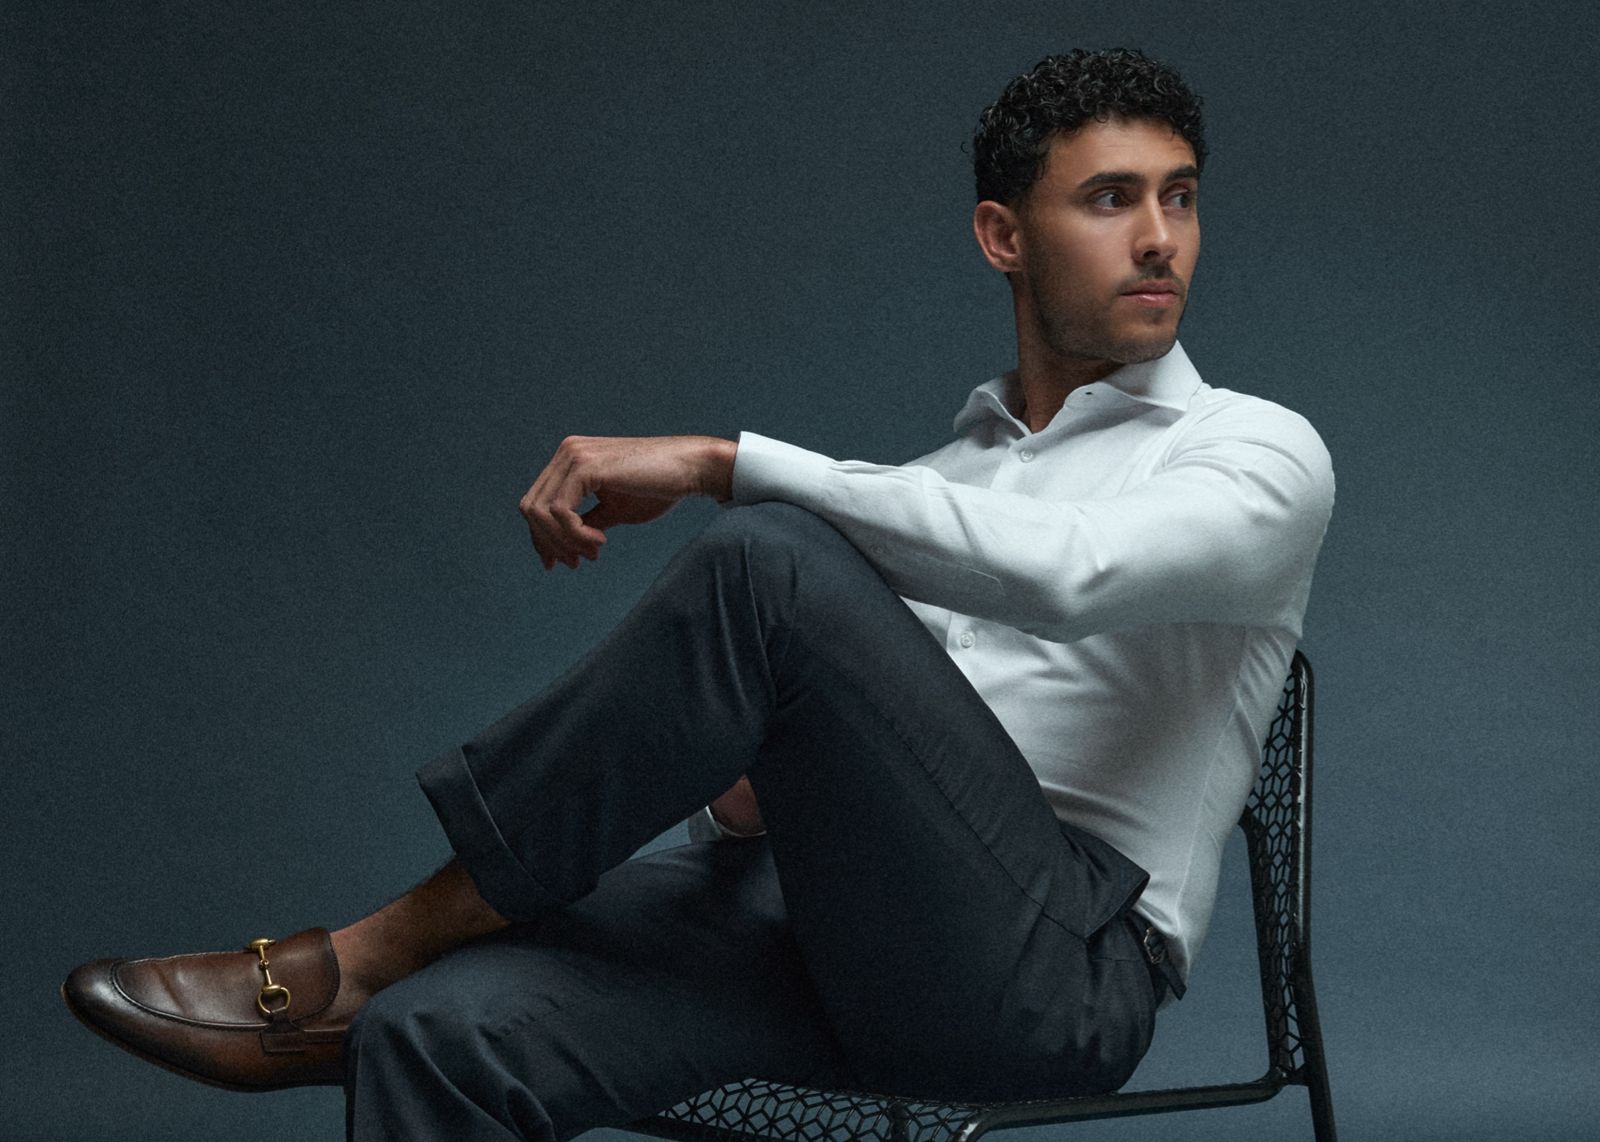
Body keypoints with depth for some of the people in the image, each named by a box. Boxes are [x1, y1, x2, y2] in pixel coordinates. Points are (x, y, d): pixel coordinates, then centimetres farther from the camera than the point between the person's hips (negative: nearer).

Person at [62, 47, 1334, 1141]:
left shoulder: (1262, 454, 5)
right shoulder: (937, 482, 26)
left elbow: (1061, 571, -19)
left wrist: (721, 460, -19)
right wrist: (741, 789, 0)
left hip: (1058, 969, -5)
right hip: (835, 926, 6)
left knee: (772, 559, -29)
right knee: (446, 1029, -25)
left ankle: (372, 955, -15)